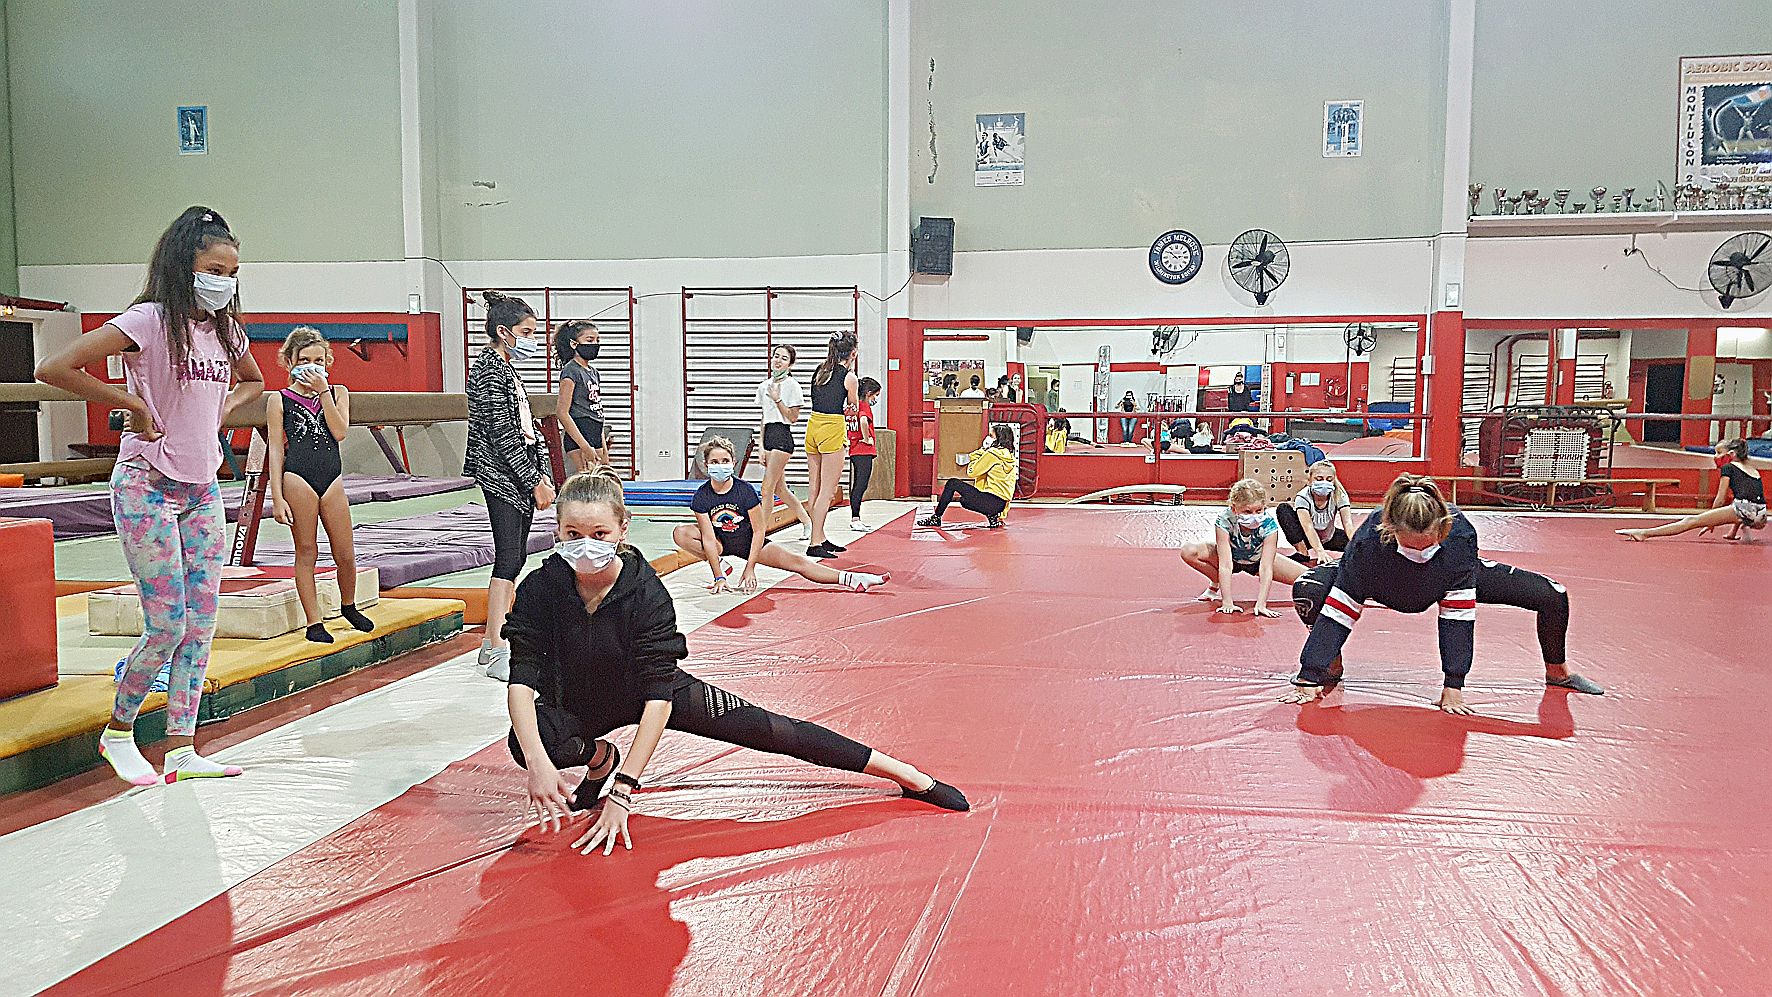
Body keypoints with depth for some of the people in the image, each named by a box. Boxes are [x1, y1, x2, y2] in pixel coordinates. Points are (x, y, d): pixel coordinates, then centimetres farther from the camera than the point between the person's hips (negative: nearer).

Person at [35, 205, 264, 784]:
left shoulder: (226, 329, 9)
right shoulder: (148, 321, -12)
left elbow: (255, 383, 29)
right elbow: (54, 369, -20)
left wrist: (227, 406, 9)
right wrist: (132, 403, -16)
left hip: (202, 491, 7)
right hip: (147, 488, -7)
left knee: (202, 622, 4)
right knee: (168, 625, -6)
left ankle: (181, 749, 10)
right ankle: (117, 732, 17)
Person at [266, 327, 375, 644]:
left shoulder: (337, 393, 10)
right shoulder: (279, 400, 2)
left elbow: (340, 432, -7)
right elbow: (275, 449, -1)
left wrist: (323, 391, -8)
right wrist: (277, 498, -6)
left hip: (332, 479, 3)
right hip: (298, 479, -3)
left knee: (346, 555, 6)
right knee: (306, 553, 3)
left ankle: (349, 606, 33)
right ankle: (314, 622, 12)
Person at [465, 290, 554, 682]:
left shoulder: (505, 369, 18)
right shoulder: (489, 369, -13)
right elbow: (501, 433, -18)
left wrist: (539, 476, 17)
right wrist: (535, 481, -16)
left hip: (519, 475, 10)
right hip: (501, 475, -10)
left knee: (515, 557, 10)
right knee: (509, 557, -11)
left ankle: (497, 641, 17)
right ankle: (495, 652, -9)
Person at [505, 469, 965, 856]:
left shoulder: (646, 592, -29)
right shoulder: (540, 589, -25)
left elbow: (658, 695, -32)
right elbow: (521, 680, -28)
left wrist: (622, 793, -39)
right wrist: (537, 762, -46)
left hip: (646, 693, -1)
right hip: (576, 704, 1)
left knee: (768, 728, -9)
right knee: (526, 740, -33)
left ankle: (907, 775, 1)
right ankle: (598, 758, 2)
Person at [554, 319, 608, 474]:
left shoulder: (594, 372, 16)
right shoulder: (571, 371, -9)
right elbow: (562, 413, -15)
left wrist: (604, 447, 19)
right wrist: (585, 446, -20)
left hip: (596, 437, 9)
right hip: (578, 438, -9)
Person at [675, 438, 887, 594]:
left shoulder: (745, 490, -21)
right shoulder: (701, 497, -18)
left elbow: (759, 531, -15)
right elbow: (708, 538, -21)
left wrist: (750, 567, -19)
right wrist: (719, 577, -26)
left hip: (750, 543, -1)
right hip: (720, 543, 2)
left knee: (795, 561, -19)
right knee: (680, 534, -23)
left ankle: (851, 579, -28)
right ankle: (720, 567, -8)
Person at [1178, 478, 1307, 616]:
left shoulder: (1269, 524, -33)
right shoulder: (1225, 520, -35)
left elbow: (1266, 568, -36)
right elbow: (1225, 565, -37)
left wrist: (1261, 605, -45)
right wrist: (1227, 603, -41)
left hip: (1257, 561, 0)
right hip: (1232, 558, 0)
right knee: (1188, 552, -28)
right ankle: (1215, 584, -2)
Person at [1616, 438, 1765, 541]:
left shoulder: (1728, 467, 12)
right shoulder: (1754, 471, 32)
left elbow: (1720, 500, 9)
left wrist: (1710, 522, 21)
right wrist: (1734, 529, 42)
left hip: (1743, 510, -6)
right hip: (1760, 520, 6)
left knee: (1691, 521, -8)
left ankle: (1646, 533, -20)